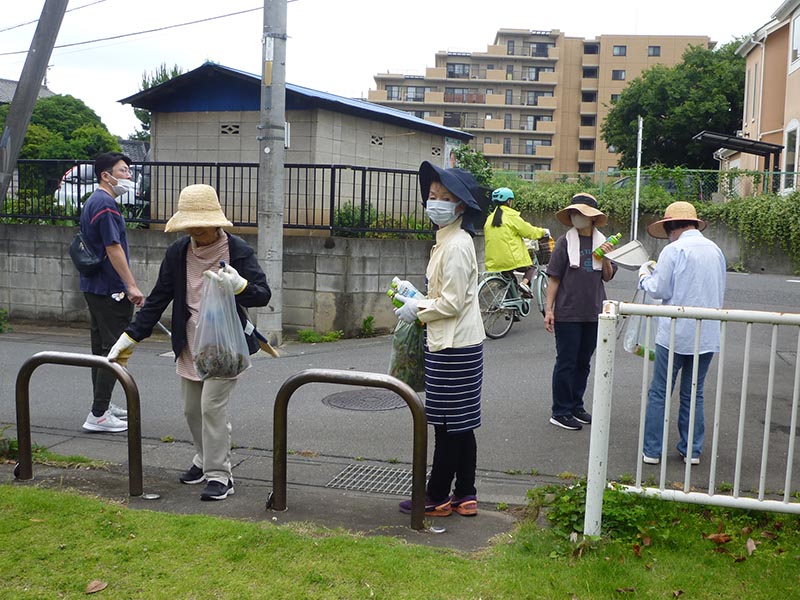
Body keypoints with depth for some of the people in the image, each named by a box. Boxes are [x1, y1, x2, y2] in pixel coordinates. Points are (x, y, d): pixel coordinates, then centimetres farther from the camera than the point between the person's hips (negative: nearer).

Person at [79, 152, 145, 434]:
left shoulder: (92, 201, 17)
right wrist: (131, 286, -21)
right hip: (110, 289, -11)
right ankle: (98, 415, -3)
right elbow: (113, 248, -22)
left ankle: (102, 405, 26)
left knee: (101, 347, 16)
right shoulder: (105, 204, -16)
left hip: (94, 286, 11)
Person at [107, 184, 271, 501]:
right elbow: (158, 299, 6)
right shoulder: (177, 252, 0)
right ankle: (205, 459, 34)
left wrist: (239, 286, -36)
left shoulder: (238, 250, -12)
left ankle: (219, 475, 0)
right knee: (191, 409, 13)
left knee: (212, 406, -10)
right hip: (190, 345, 5)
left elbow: (263, 295, -14)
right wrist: (131, 336, 2)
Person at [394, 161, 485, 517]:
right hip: (453, 344, 10)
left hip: (453, 347, -10)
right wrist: (417, 303, 12)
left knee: (448, 426, 1)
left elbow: (452, 302, -19)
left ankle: (437, 497, 12)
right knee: (460, 426, 14)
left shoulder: (456, 245, -16)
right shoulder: (446, 241, 15)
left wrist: (417, 310, -6)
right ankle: (465, 496, 23)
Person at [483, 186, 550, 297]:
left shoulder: (489, 219, 11)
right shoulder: (511, 216, -7)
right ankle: (524, 283, -8)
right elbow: (529, 231, -3)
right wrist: (543, 232, 15)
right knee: (531, 267, 19)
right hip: (512, 259, -5)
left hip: (494, 262, 5)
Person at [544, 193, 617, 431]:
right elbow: (554, 278, -5)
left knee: (583, 362, 14)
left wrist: (606, 258, -9)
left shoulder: (602, 242, 6)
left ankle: (576, 406, 27)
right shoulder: (565, 242, -6)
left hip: (593, 313, 5)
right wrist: (549, 309, -9)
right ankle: (560, 412, 11)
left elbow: (608, 277, 9)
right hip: (567, 313, -4)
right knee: (566, 362, 2)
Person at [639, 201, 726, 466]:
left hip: (676, 333, -5)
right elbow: (720, 292, 16)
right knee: (694, 394, 14)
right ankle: (692, 450, 18)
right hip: (708, 334, 6)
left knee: (659, 393, 4)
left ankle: (652, 450, 8)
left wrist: (644, 275, 9)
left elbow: (660, 290, -10)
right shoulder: (715, 250, 8)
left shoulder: (674, 250, -11)